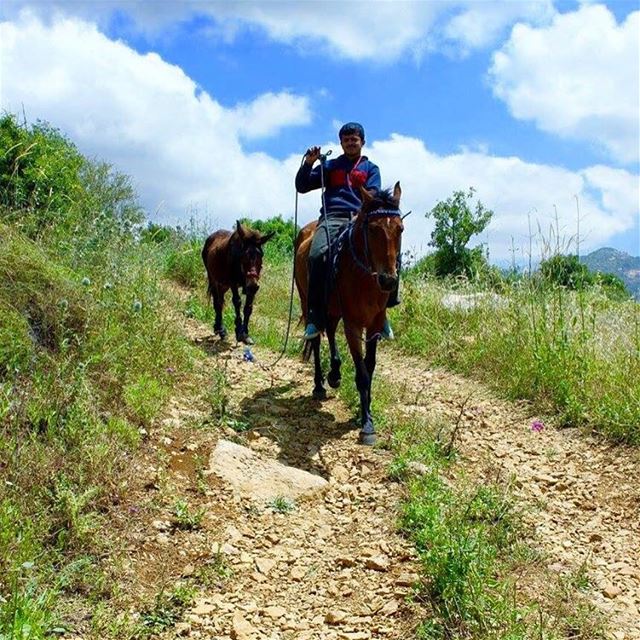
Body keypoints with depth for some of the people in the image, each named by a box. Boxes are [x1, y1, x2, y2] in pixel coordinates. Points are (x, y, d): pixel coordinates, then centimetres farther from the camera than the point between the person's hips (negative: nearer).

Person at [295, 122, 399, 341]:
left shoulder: (371, 169, 23)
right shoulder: (330, 166, 25)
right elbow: (302, 186, 20)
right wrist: (308, 164, 3)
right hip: (331, 218, 0)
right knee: (317, 255, -31)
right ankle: (315, 316, -28)